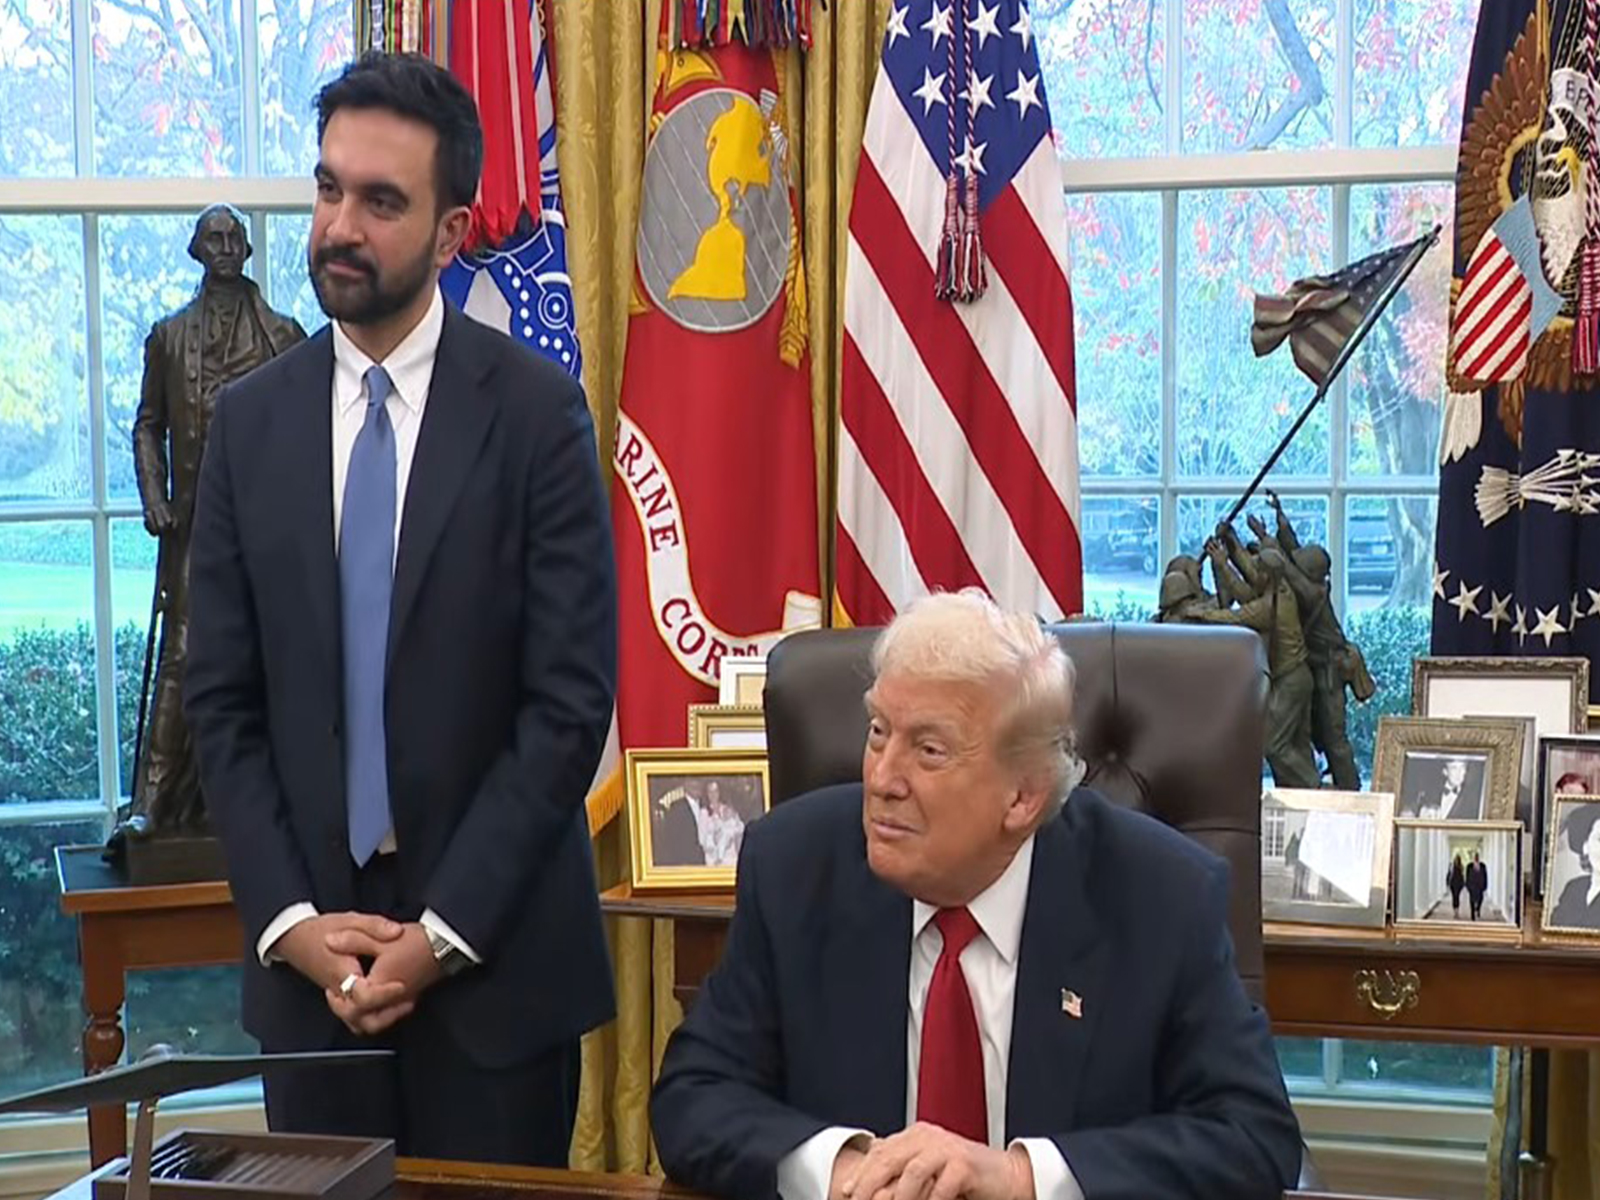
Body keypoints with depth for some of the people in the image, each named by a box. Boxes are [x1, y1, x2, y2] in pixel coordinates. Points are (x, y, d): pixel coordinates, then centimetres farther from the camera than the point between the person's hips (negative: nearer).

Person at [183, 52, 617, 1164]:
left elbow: (571, 702, -10)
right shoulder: (251, 419, 3)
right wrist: (289, 921, -6)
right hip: (308, 951, 3)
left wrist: (443, 930, -12)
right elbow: (223, 700, 4)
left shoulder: (537, 411, -8)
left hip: (494, 946, -3)